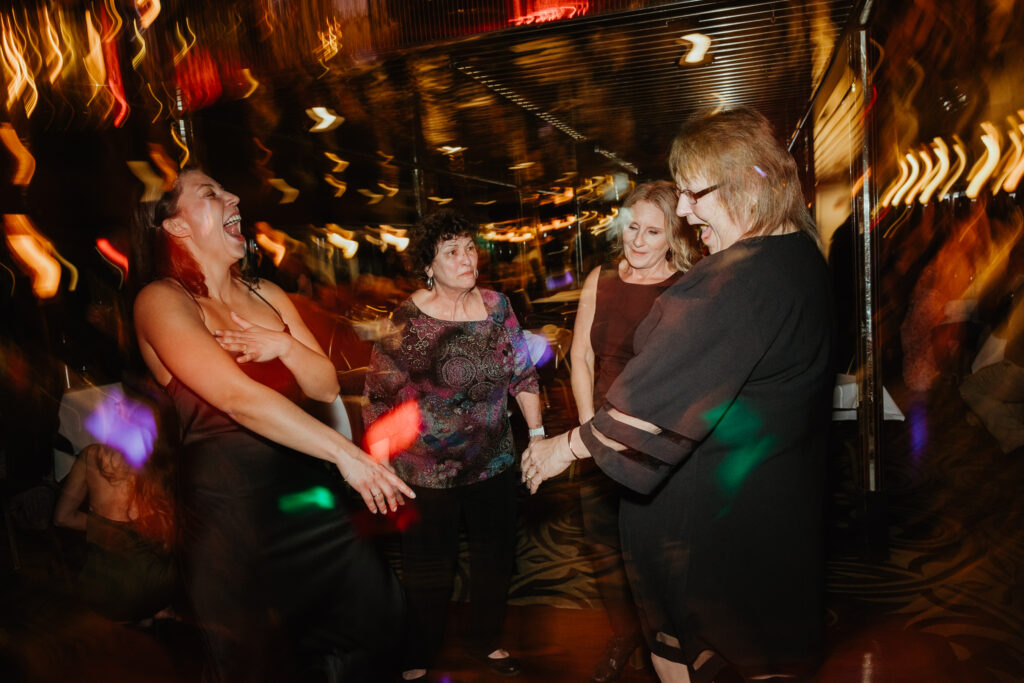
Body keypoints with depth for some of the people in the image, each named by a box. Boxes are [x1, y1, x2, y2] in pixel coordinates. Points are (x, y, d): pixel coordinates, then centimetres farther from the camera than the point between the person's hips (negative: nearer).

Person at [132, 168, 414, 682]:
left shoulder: (266, 294, 9)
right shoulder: (161, 301, -10)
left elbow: (326, 387, 6)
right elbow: (238, 398, -23)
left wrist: (284, 345, -13)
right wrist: (344, 453, -27)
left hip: (304, 487, 6)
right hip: (230, 501, -5)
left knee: (377, 615, 7)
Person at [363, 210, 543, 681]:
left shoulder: (497, 306, -2)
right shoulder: (405, 319, -15)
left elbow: (523, 373, 6)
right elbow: (379, 398, -10)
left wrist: (537, 433, 4)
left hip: (494, 463, 5)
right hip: (427, 471, -4)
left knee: (495, 558, 19)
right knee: (429, 572, 10)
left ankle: (487, 643, 44)